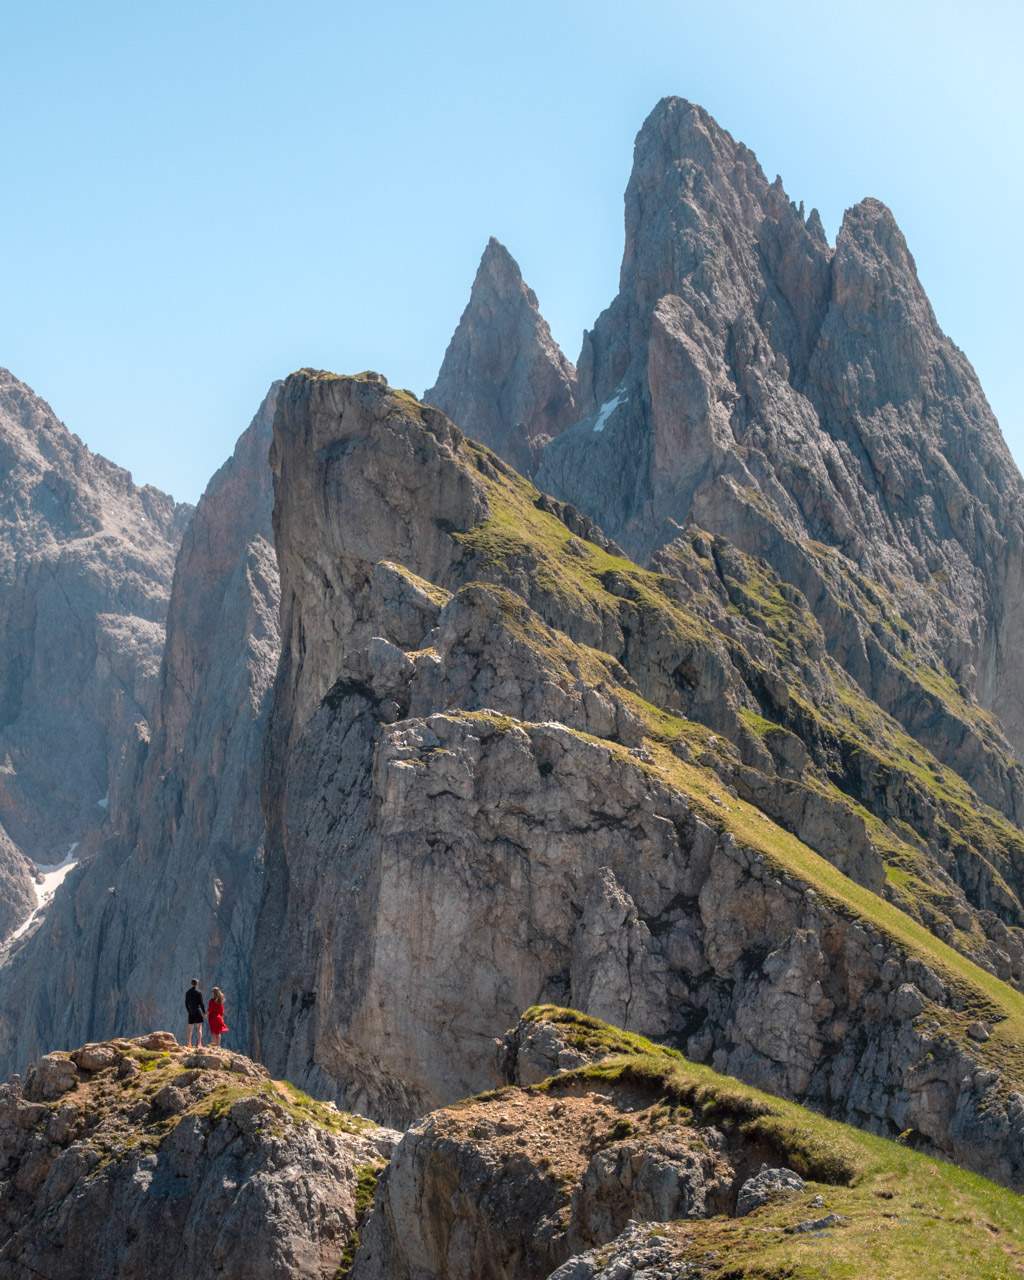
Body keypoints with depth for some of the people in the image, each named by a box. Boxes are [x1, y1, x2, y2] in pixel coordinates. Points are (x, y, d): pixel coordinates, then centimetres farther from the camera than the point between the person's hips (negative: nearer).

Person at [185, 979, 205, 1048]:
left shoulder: (187, 992, 6)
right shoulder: (198, 992, -8)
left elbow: (186, 1003, 11)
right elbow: (201, 1003, -10)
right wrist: (204, 1012, -1)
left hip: (191, 1013, 4)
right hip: (198, 1012, -4)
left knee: (190, 1029, 10)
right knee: (199, 1029, -2)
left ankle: (188, 1044, 9)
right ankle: (200, 1044, -8)